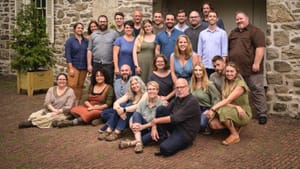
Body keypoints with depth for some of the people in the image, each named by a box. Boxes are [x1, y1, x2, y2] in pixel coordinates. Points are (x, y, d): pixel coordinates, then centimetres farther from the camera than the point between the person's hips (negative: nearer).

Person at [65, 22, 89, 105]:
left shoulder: (86, 41, 8)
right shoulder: (70, 41, -1)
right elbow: (68, 55, -5)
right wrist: (70, 68, -12)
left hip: (83, 67, 3)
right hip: (74, 66, -3)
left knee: (80, 86, 6)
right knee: (72, 85, -10)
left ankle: (77, 104, 14)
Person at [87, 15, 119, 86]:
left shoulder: (114, 33, 3)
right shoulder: (93, 35, 12)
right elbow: (89, 50, 10)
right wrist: (89, 64, 2)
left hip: (109, 65, -2)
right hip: (96, 64, 2)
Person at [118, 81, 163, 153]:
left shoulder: (162, 104, -10)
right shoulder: (143, 103, 4)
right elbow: (135, 116, -2)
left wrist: (143, 126, -29)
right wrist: (131, 124, -25)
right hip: (142, 130, 4)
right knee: (136, 114, -19)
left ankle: (132, 143, -32)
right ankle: (138, 142, -36)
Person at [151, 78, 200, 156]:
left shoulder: (192, 101, -18)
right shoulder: (176, 99, 7)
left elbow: (175, 118, -24)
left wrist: (156, 121, -17)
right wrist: (154, 127, -11)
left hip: (186, 133, -7)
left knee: (165, 149, -31)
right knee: (160, 109, -12)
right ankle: (163, 140, -6)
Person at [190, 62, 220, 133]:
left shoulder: (209, 84, -11)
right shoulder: (191, 84, 5)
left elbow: (217, 98, -8)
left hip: (206, 109, -4)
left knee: (201, 124, -32)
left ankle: (206, 127, 6)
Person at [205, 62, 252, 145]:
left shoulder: (240, 85, -16)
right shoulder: (225, 84, 4)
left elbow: (227, 101, -27)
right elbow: (224, 101, -8)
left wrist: (212, 109, -35)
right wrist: (236, 107, -26)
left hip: (244, 115, -6)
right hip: (232, 112, 6)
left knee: (223, 111, -34)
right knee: (213, 124, -20)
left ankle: (235, 135, -14)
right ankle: (235, 127, 6)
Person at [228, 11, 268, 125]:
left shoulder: (255, 31, -5)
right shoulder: (233, 33, 19)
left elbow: (260, 47, -14)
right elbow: (229, 49, 23)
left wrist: (256, 63, -20)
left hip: (251, 68, -6)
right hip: (235, 69, 7)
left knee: (257, 90, -2)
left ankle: (262, 114, 4)